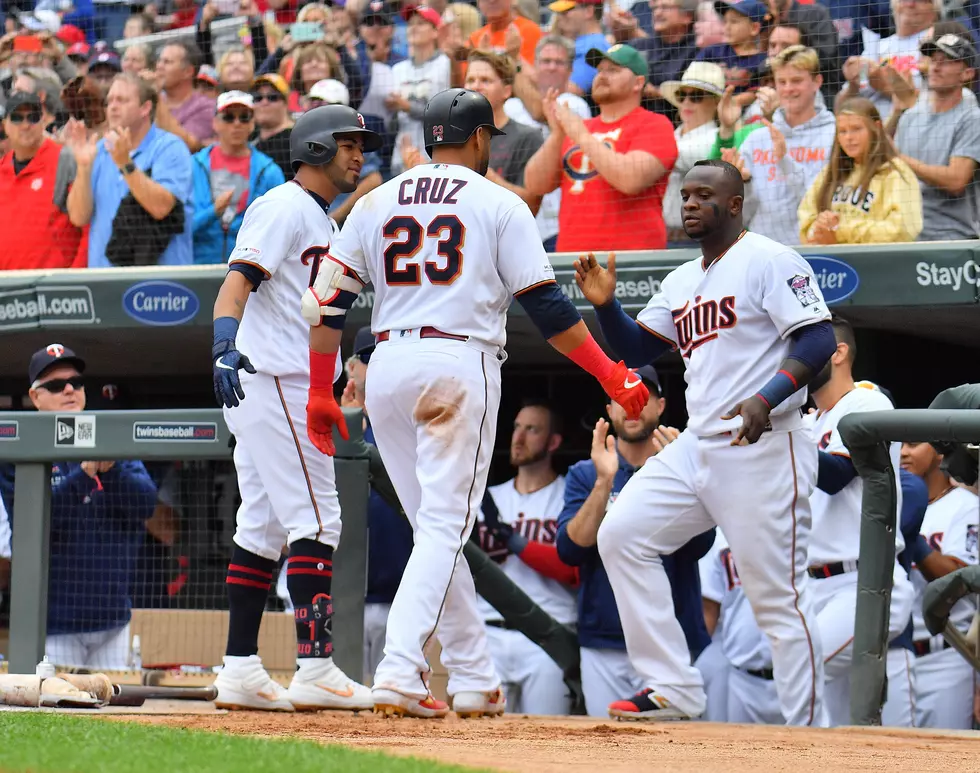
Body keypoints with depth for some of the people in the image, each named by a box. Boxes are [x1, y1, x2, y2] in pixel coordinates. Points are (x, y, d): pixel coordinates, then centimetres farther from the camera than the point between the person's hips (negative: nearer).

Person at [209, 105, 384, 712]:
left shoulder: (324, 223, 22)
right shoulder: (284, 207, -8)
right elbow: (237, 281, -21)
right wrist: (226, 347, -36)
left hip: (296, 385, 11)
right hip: (273, 383, -11)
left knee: (264, 527, 9)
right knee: (315, 520, -12)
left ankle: (241, 671, 10)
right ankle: (315, 668, -15)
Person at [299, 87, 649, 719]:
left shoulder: (375, 204, 14)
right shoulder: (499, 204, 3)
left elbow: (328, 301, 9)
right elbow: (545, 304, -2)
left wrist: (320, 393, 14)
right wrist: (611, 376, 2)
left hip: (387, 369, 4)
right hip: (461, 364, -4)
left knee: (436, 527, 14)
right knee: (445, 527, -6)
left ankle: (475, 678, 14)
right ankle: (400, 672, -21)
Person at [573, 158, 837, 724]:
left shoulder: (768, 261, -6)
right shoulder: (682, 282, 19)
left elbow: (820, 340, -15)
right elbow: (636, 349, 21)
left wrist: (766, 398, -28)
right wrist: (606, 304, 2)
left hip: (765, 451, -8)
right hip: (697, 448, 8)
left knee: (778, 597, -8)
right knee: (622, 533, -2)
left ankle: (810, 735, -2)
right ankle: (674, 691, 0)